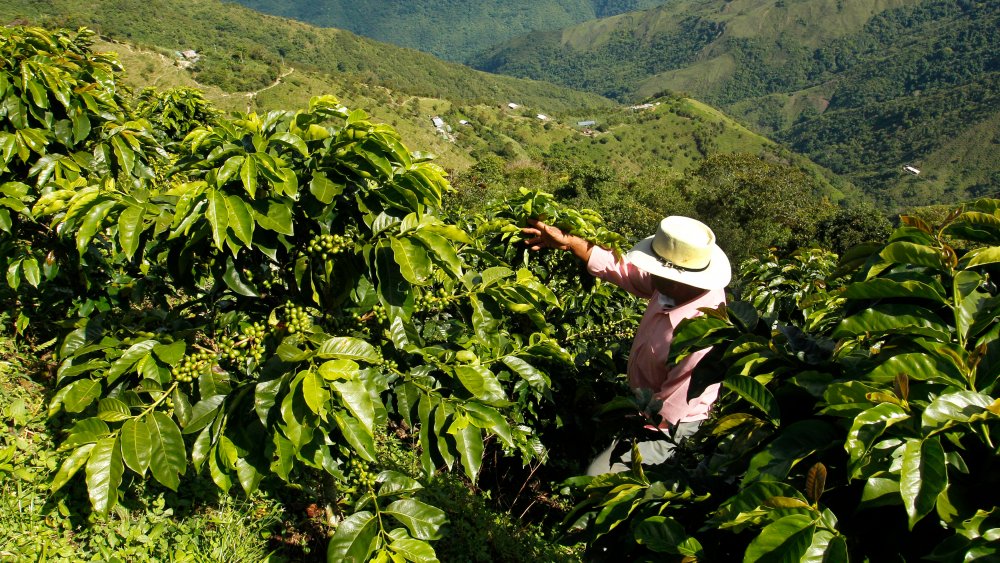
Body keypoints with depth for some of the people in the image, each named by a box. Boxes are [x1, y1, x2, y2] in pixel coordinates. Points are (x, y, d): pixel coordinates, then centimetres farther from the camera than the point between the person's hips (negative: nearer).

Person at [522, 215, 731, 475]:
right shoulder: (678, 283, -18)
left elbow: (666, 413, -29)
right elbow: (625, 269, -4)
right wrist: (568, 242, -7)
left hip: (666, 426, -8)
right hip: (647, 401, 9)